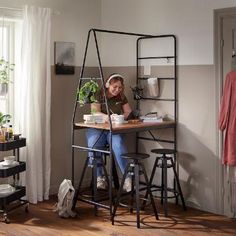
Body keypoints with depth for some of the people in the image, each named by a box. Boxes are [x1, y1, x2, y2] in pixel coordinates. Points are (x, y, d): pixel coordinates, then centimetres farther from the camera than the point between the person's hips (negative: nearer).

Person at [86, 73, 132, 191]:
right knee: (93, 146, -33)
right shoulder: (99, 95, 2)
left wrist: (122, 116, -9)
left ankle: (128, 178, -33)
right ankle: (100, 177, -21)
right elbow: (95, 112, -10)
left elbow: (129, 112, 14)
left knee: (118, 144, -32)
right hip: (97, 128, -2)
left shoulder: (121, 97, 14)